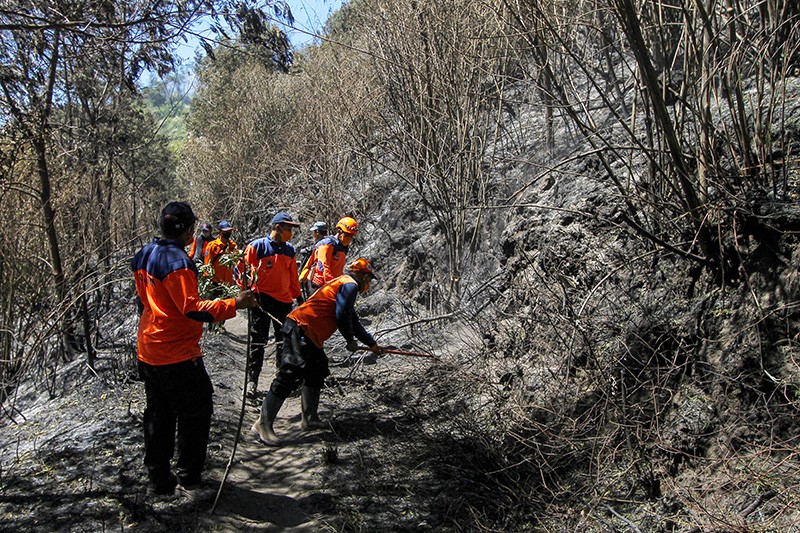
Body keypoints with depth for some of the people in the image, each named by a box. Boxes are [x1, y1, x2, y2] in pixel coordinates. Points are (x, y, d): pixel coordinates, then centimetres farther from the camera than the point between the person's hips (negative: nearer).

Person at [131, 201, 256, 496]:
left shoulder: (145, 254, 7)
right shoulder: (176, 260, -21)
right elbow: (192, 308, -27)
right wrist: (233, 304, -27)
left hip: (147, 352, 9)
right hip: (178, 355, -9)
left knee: (158, 414, 18)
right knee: (195, 412, 7)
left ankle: (158, 477, 28)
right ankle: (189, 476, 17)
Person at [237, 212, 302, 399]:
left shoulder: (290, 250, 9)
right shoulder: (257, 246, -8)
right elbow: (243, 267, -4)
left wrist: (296, 295, 19)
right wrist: (245, 289, -12)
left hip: (284, 300, 5)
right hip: (262, 299, -5)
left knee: (284, 340, 13)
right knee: (258, 341, 0)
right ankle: (252, 381, 7)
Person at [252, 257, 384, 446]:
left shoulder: (342, 283, 26)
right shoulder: (350, 285, -6)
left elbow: (353, 321, 33)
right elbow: (341, 316, -15)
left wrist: (372, 343, 38)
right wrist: (351, 340, 2)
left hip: (310, 336, 11)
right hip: (300, 329, -11)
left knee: (316, 374, 17)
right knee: (290, 376, -13)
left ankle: (309, 419, 24)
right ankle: (263, 423, -9)